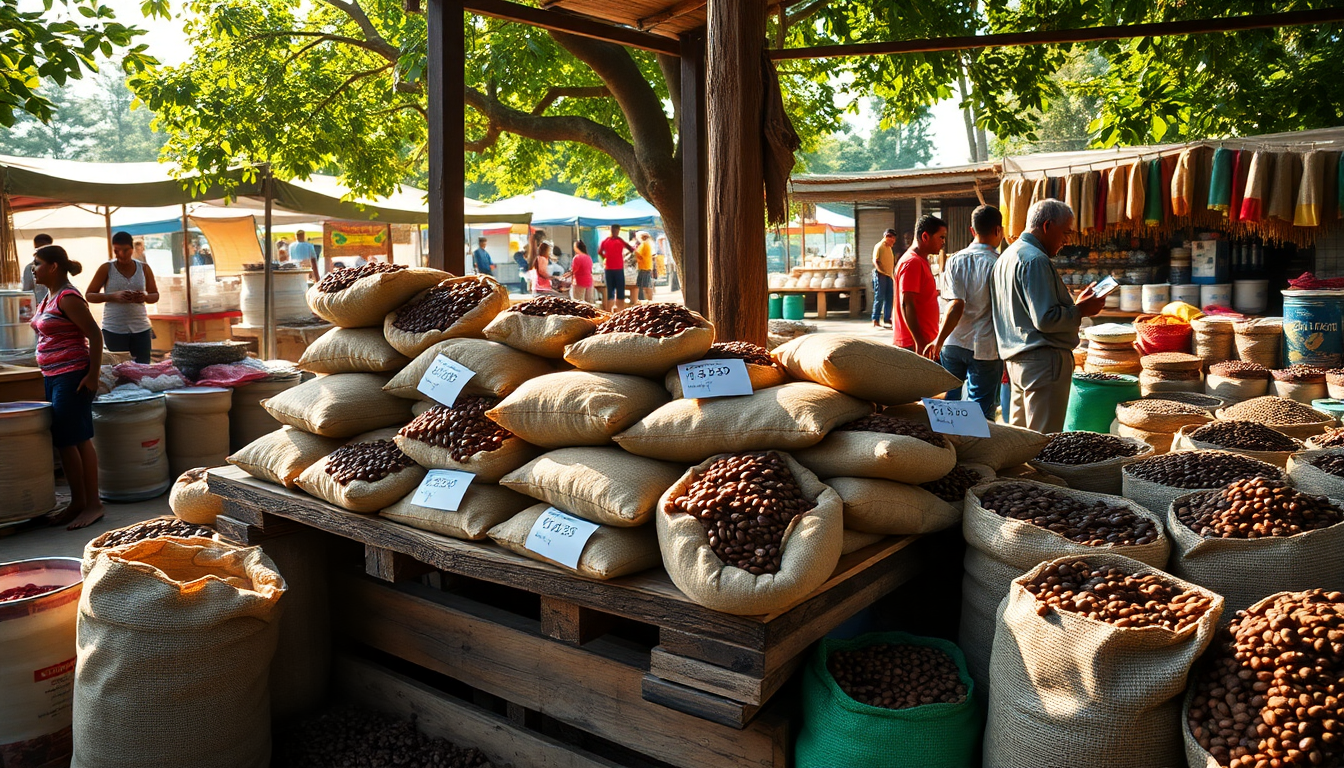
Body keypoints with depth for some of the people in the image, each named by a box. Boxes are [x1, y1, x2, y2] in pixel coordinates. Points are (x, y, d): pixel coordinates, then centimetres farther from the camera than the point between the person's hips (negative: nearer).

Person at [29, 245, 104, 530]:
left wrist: (93, 375, -20)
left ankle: (93, 504, 2)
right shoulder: (48, 298, 15)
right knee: (63, 441, 11)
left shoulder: (67, 298, -13)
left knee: (78, 440, -6)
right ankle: (77, 503, 19)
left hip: (71, 377, -10)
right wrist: (48, 374, 17)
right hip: (52, 377, 10)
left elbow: (95, 335, -17)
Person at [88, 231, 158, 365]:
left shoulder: (144, 268, 6)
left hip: (141, 328, 2)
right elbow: (90, 295, 1)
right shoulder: (106, 268, 0)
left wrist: (145, 297, -11)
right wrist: (113, 296, -17)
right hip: (114, 329, -2)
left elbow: (155, 295, 12)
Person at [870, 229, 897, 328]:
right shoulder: (879, 246, -7)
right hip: (880, 275, -8)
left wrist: (893, 274, 16)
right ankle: (875, 321, -7)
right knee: (879, 298, -9)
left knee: (889, 298, 8)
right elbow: (875, 261, -15)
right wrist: (881, 271, -27)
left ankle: (887, 319, 15)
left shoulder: (889, 247, 19)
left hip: (889, 275, 8)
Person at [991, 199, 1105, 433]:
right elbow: (1046, 319, -21)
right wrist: (1081, 310, -7)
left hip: (1016, 359, 10)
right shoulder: (1035, 260, -15)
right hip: (1043, 361, -10)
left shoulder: (1008, 256, 17)